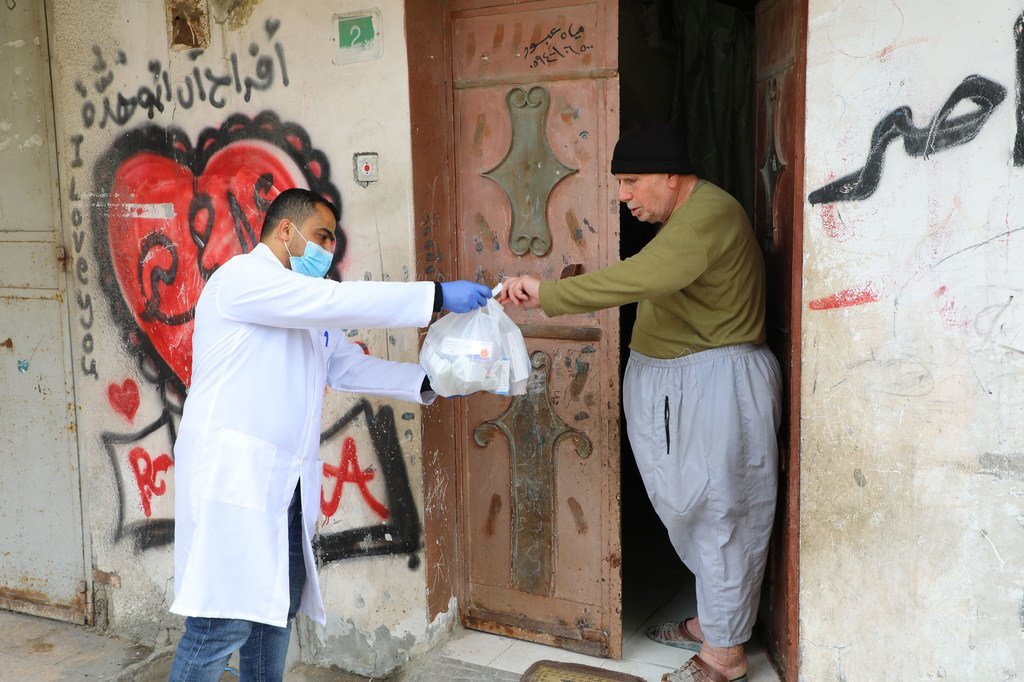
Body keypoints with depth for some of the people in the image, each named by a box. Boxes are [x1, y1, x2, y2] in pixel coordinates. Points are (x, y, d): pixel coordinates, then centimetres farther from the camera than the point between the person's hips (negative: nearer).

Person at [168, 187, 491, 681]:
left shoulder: (310, 309, 20)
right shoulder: (242, 276, -8)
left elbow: (350, 366, 19)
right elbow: (339, 301, -19)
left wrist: (425, 381, 4)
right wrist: (437, 295, -19)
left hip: (285, 483, 9)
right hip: (231, 472, -9)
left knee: (277, 608, 14)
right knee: (224, 621, -8)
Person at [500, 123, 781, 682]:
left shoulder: (709, 213, -20)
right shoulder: (679, 216, 15)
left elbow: (644, 276, -35)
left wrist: (548, 294, -35)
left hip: (716, 385, -10)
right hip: (669, 383, 10)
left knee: (719, 512, 1)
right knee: (690, 509, 17)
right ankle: (712, 619, 34)